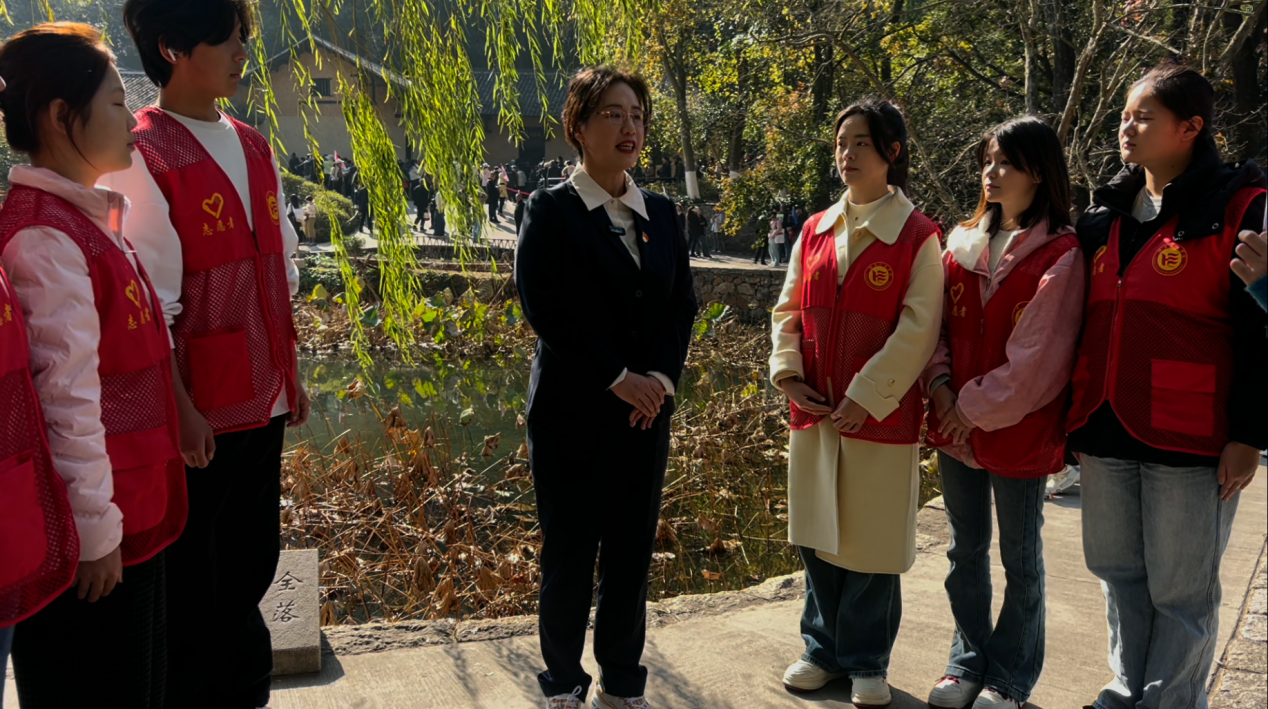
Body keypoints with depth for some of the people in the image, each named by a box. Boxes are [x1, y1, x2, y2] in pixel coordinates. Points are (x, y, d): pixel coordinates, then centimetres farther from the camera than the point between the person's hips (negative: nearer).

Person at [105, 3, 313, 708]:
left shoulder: (255, 148, 10)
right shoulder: (143, 155, -13)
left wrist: (291, 373, 14)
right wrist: (181, 410, -15)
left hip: (263, 400, 7)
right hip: (198, 410, -7)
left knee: (251, 563, 18)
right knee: (192, 577, 7)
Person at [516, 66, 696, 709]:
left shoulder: (660, 213, 11)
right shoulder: (550, 210, -3)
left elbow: (681, 305, 9)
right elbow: (544, 307, -12)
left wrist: (661, 377, -8)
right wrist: (618, 378, -15)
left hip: (645, 410, 4)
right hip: (571, 412, -4)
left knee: (632, 553, 9)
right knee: (570, 554, 3)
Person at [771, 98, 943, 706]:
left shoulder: (917, 237, -5)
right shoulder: (815, 231, 10)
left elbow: (916, 332, -10)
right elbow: (788, 308, 12)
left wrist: (864, 399, -15)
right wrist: (788, 372, -3)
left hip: (881, 416, -4)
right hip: (814, 410, 5)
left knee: (872, 543, 5)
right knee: (817, 539, 13)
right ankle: (824, 649, 30)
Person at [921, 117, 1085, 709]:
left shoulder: (1060, 254, -10)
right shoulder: (963, 242, 8)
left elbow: (1038, 355, -15)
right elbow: (939, 323, 9)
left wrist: (977, 407, -14)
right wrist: (941, 386, -6)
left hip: (1019, 428, -5)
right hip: (956, 423, 6)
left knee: (1020, 557, 9)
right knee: (965, 549, 16)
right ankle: (969, 661, 31)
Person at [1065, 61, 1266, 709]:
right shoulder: (1106, 213, 14)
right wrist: (1072, 414, 17)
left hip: (1189, 437, -6)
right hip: (1104, 430, 6)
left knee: (1181, 589, 4)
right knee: (1118, 572, 15)